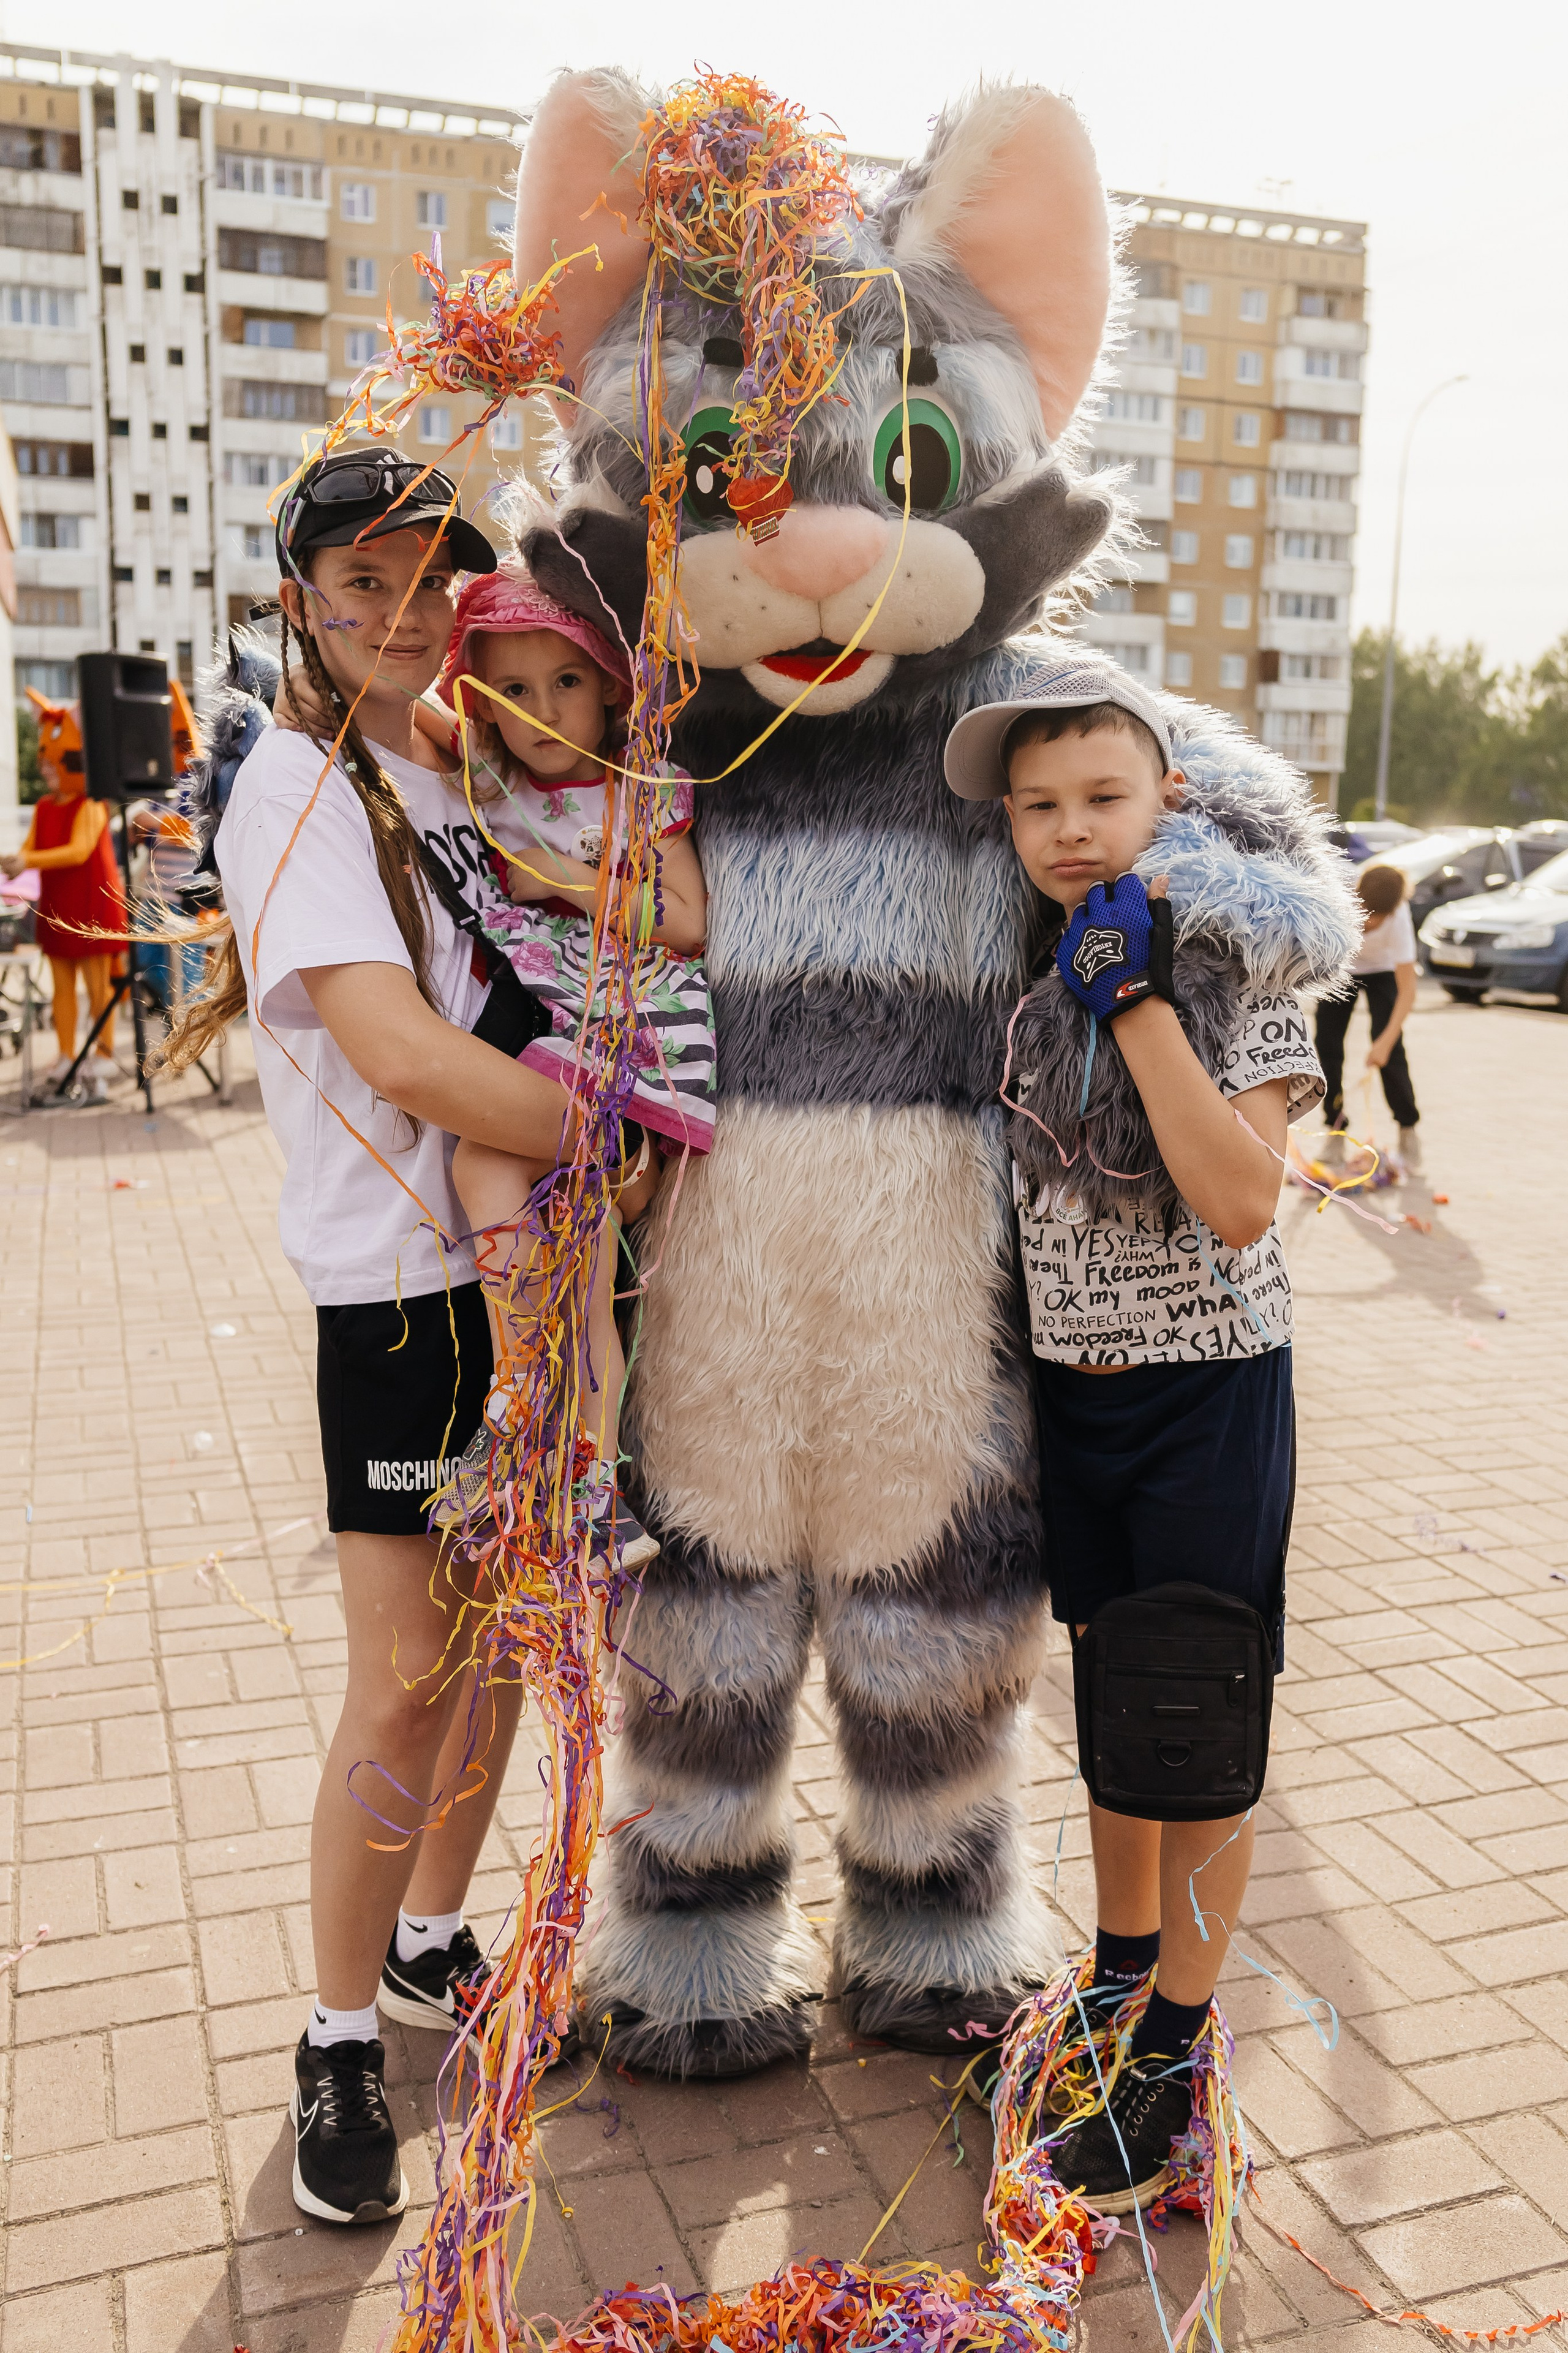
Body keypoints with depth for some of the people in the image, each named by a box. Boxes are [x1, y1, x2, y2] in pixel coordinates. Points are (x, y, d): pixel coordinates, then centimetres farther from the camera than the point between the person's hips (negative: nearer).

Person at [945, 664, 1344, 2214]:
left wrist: (1136, 996, -25)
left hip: (1208, 1389, -4)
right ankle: (1120, 1969, 40)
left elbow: (1239, 1202, -24)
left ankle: (1177, 2050, 26)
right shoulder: (1025, 981, 2)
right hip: (1068, 1389, 5)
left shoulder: (1236, 966, -11)